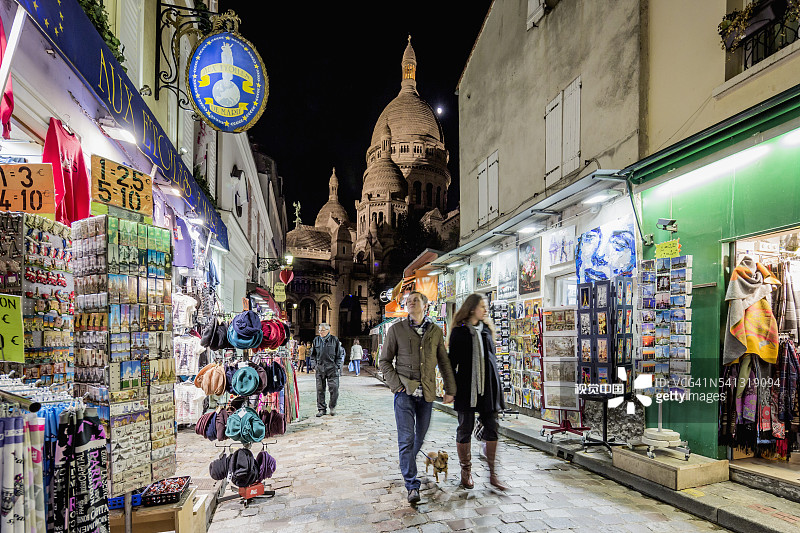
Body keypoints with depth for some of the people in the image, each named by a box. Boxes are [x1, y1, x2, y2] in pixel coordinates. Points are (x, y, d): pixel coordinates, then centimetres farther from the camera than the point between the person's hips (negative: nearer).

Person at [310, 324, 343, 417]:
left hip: (332, 368, -3)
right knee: (320, 389, 4)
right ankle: (321, 409, 13)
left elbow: (339, 354, 6)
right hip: (320, 368, 3)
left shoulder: (334, 339, 2)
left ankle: (333, 407, 12)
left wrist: (338, 366, 0)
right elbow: (313, 354, 20)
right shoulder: (316, 340, 10)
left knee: (334, 388, -6)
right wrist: (315, 364, 10)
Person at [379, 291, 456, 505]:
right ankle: (412, 485, 0)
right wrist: (396, 385, -8)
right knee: (406, 438, -8)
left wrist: (450, 389, 9)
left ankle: (407, 464, 42)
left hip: (426, 392, 3)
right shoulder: (396, 329, -1)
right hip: (405, 391, -3)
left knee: (420, 435, 15)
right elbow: (384, 361, 3)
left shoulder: (435, 331, 6)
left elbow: (444, 362, 12)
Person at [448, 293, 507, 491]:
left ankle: (492, 474, 12)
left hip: (488, 385, 4)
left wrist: (496, 385, 14)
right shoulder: (459, 332, -1)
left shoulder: (486, 329, 12)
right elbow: (452, 360, 0)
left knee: (491, 427, 3)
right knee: (465, 428, 4)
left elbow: (492, 357, 17)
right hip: (466, 385, -4)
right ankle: (466, 471, 18)